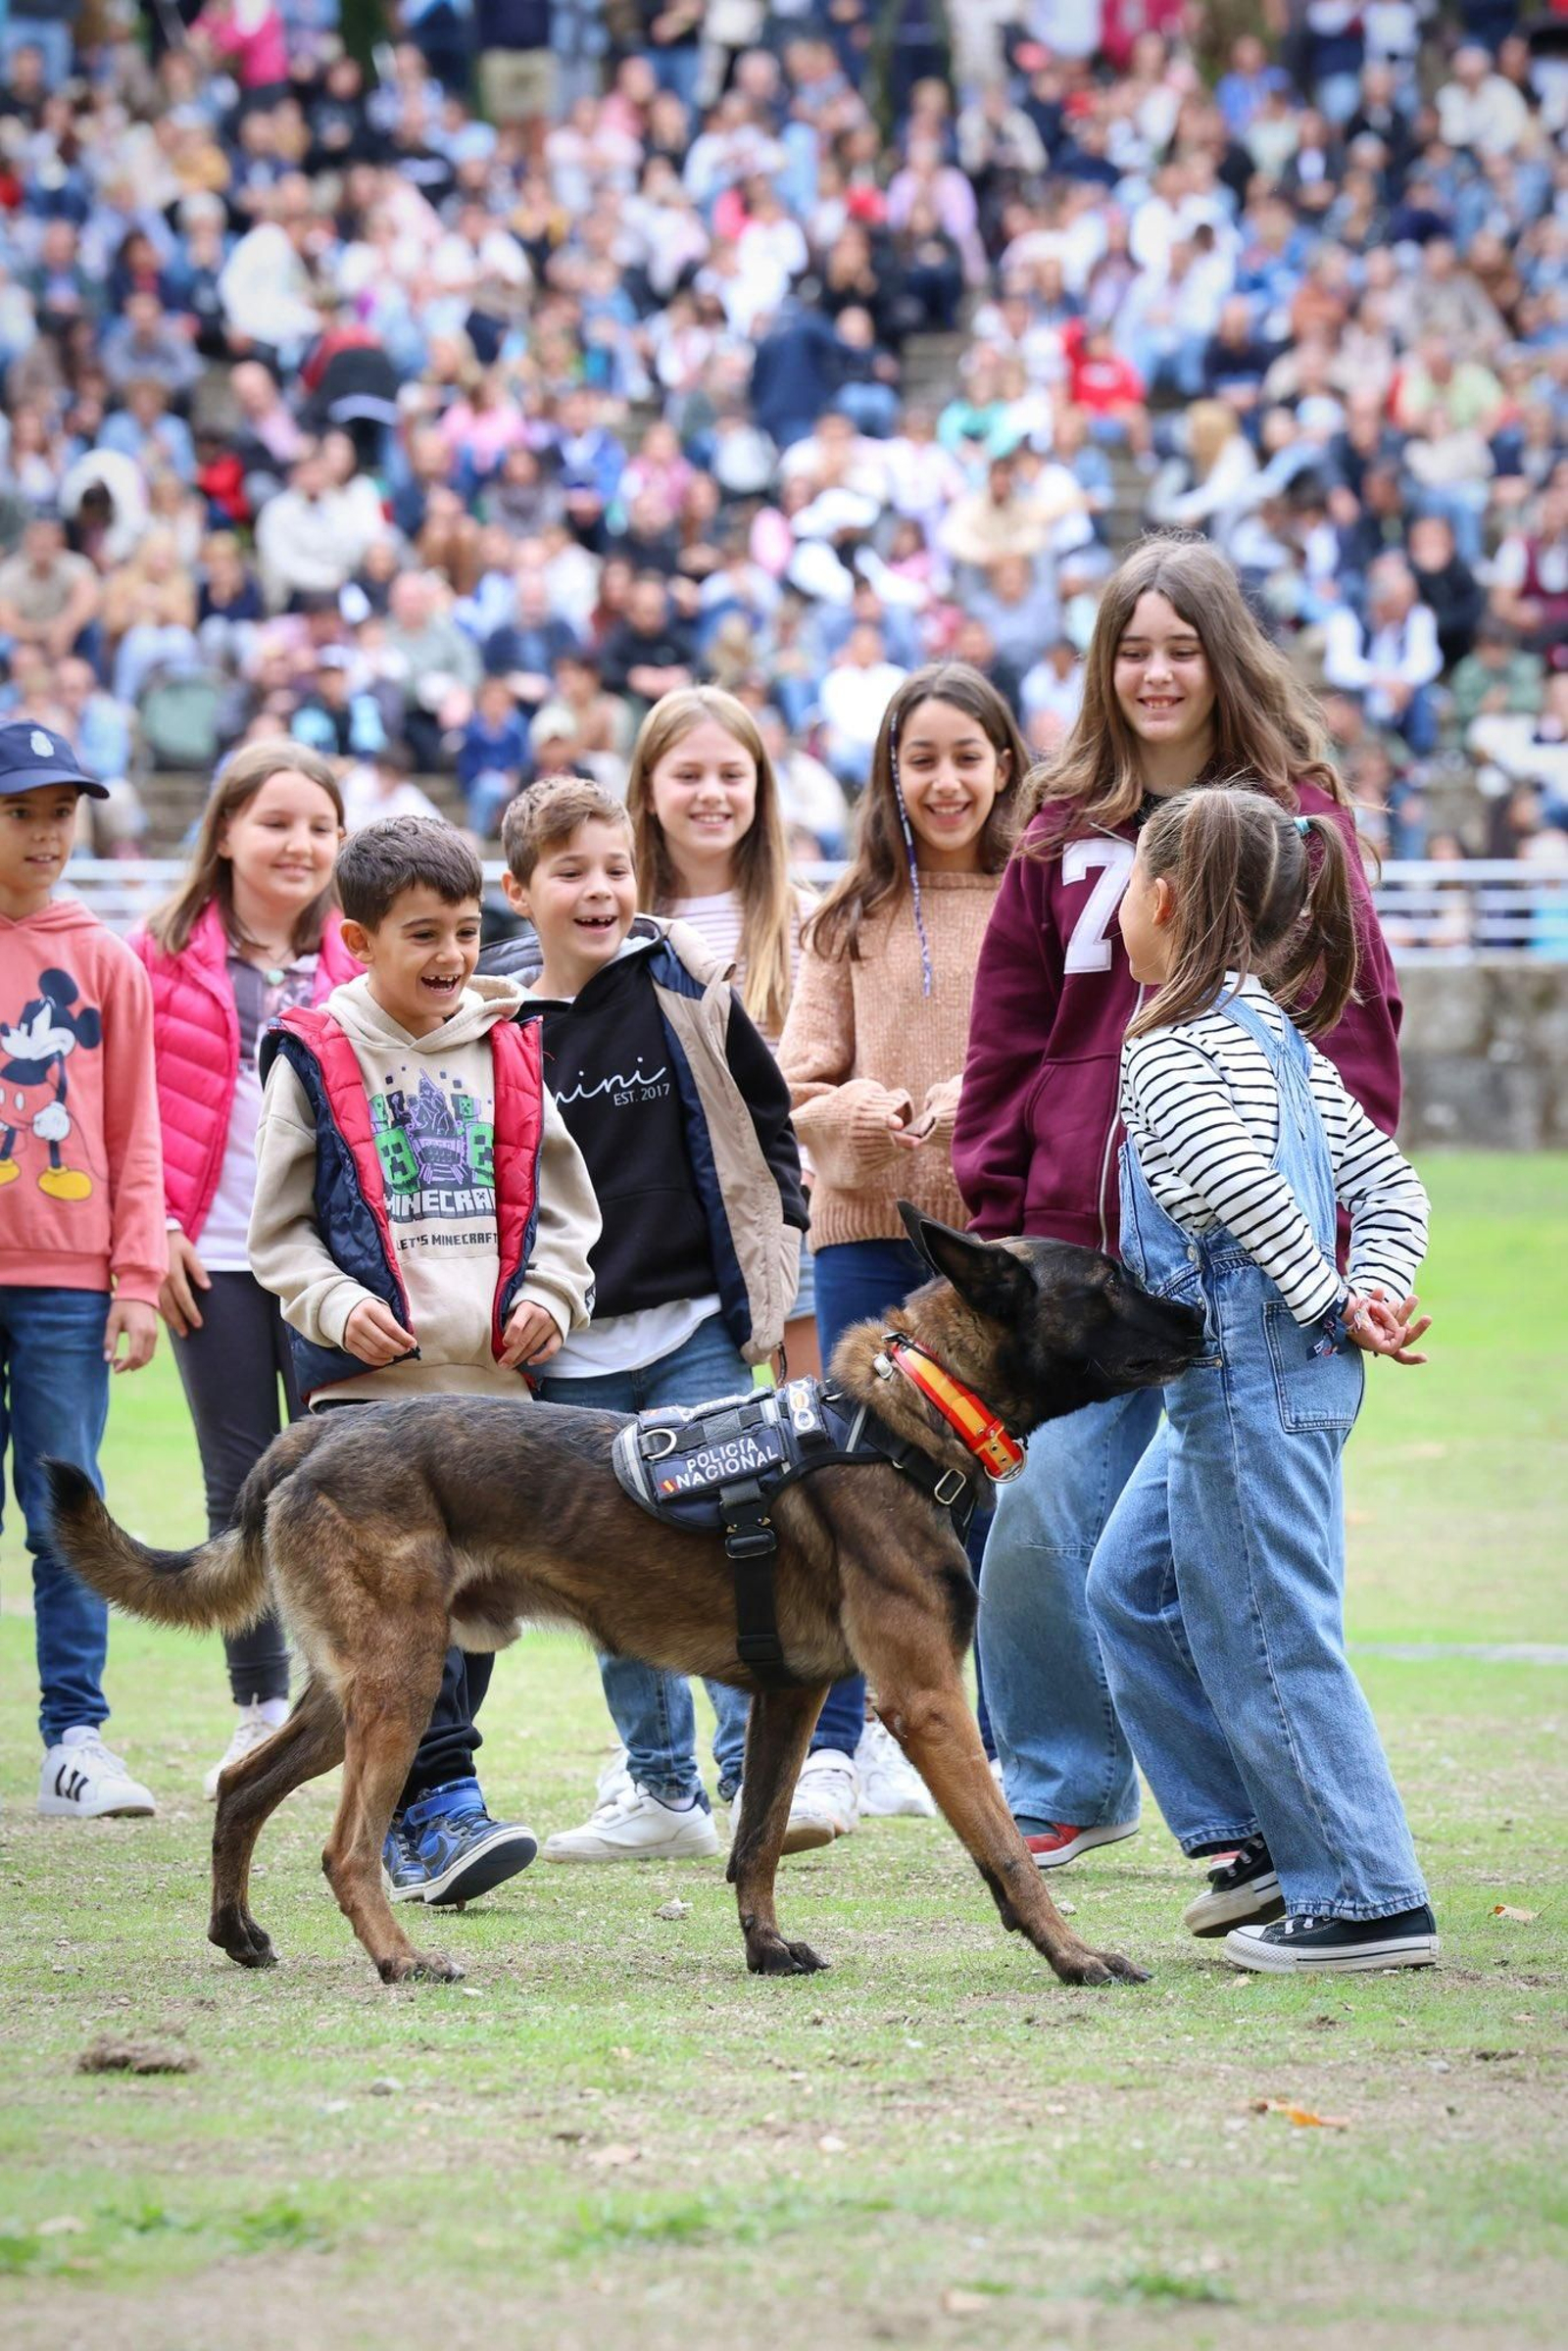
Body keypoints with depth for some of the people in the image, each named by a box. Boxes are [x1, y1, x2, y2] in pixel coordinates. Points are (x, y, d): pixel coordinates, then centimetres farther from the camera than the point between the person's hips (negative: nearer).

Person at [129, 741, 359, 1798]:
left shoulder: (359, 963, 6)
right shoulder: (169, 955, 4)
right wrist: (154, 1228, -4)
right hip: (214, 1258, 0)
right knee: (240, 1486, 6)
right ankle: (261, 1708, 13)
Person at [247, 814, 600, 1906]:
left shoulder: (510, 1054, 12)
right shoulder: (316, 1059, 1)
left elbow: (563, 1206, 18)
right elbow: (280, 1229, 4)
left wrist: (548, 1292, 1)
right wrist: (336, 1304, -11)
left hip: (497, 1376, 4)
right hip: (369, 1378, -4)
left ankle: (400, 1822, 17)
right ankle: (446, 1803, -17)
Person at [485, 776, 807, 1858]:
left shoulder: (687, 985, -1)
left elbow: (765, 1110, 9)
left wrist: (773, 1240, 4)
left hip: (697, 1330, -2)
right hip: (569, 1353, 2)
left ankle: (759, 1775, -2)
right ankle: (662, 1793, 18)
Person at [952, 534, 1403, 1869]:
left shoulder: (1296, 819, 2)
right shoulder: (1065, 835, 11)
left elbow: (1357, 1025, 0)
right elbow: (1007, 1041, 13)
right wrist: (996, 1214, 7)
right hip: (1083, 1235, 3)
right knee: (1036, 1522, -3)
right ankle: (1067, 1785, 13)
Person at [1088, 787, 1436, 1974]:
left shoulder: (1170, 1050, -13)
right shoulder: (1281, 1038, 15)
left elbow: (1244, 1186, -28)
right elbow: (1389, 1183, 14)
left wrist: (1329, 1304, -19)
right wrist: (1372, 1291, 2)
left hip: (1251, 1377, -10)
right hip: (1245, 1377, 10)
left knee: (1266, 1633, -4)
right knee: (1132, 1590, 19)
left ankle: (1367, 1899, -2)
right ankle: (1258, 1832, 20)